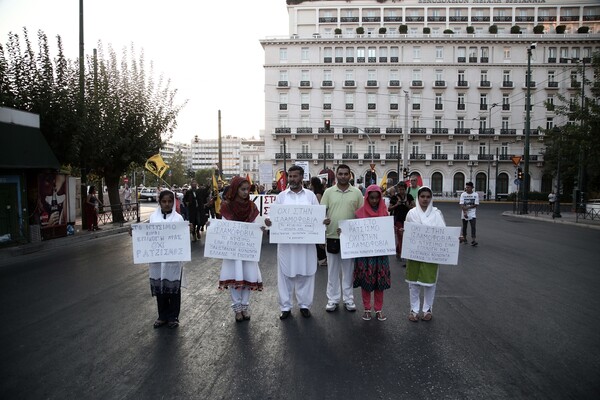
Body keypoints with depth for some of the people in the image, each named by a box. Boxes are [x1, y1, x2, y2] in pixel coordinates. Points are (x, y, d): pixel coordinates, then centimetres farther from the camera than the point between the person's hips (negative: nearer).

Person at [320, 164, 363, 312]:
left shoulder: (357, 192, 2)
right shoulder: (328, 192, 2)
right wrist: (323, 220, -19)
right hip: (332, 235, 0)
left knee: (348, 269, 10)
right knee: (332, 269, 9)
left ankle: (348, 298, 22)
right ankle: (333, 299, 20)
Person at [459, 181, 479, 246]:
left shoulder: (475, 194, -2)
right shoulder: (463, 194, -2)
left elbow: (476, 204, -6)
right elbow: (461, 204, -9)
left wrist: (468, 207, -16)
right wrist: (464, 212, -19)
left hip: (472, 213, -1)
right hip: (464, 213, 1)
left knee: (473, 226, -11)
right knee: (464, 226, 11)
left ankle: (473, 240, -13)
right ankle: (464, 238, 28)